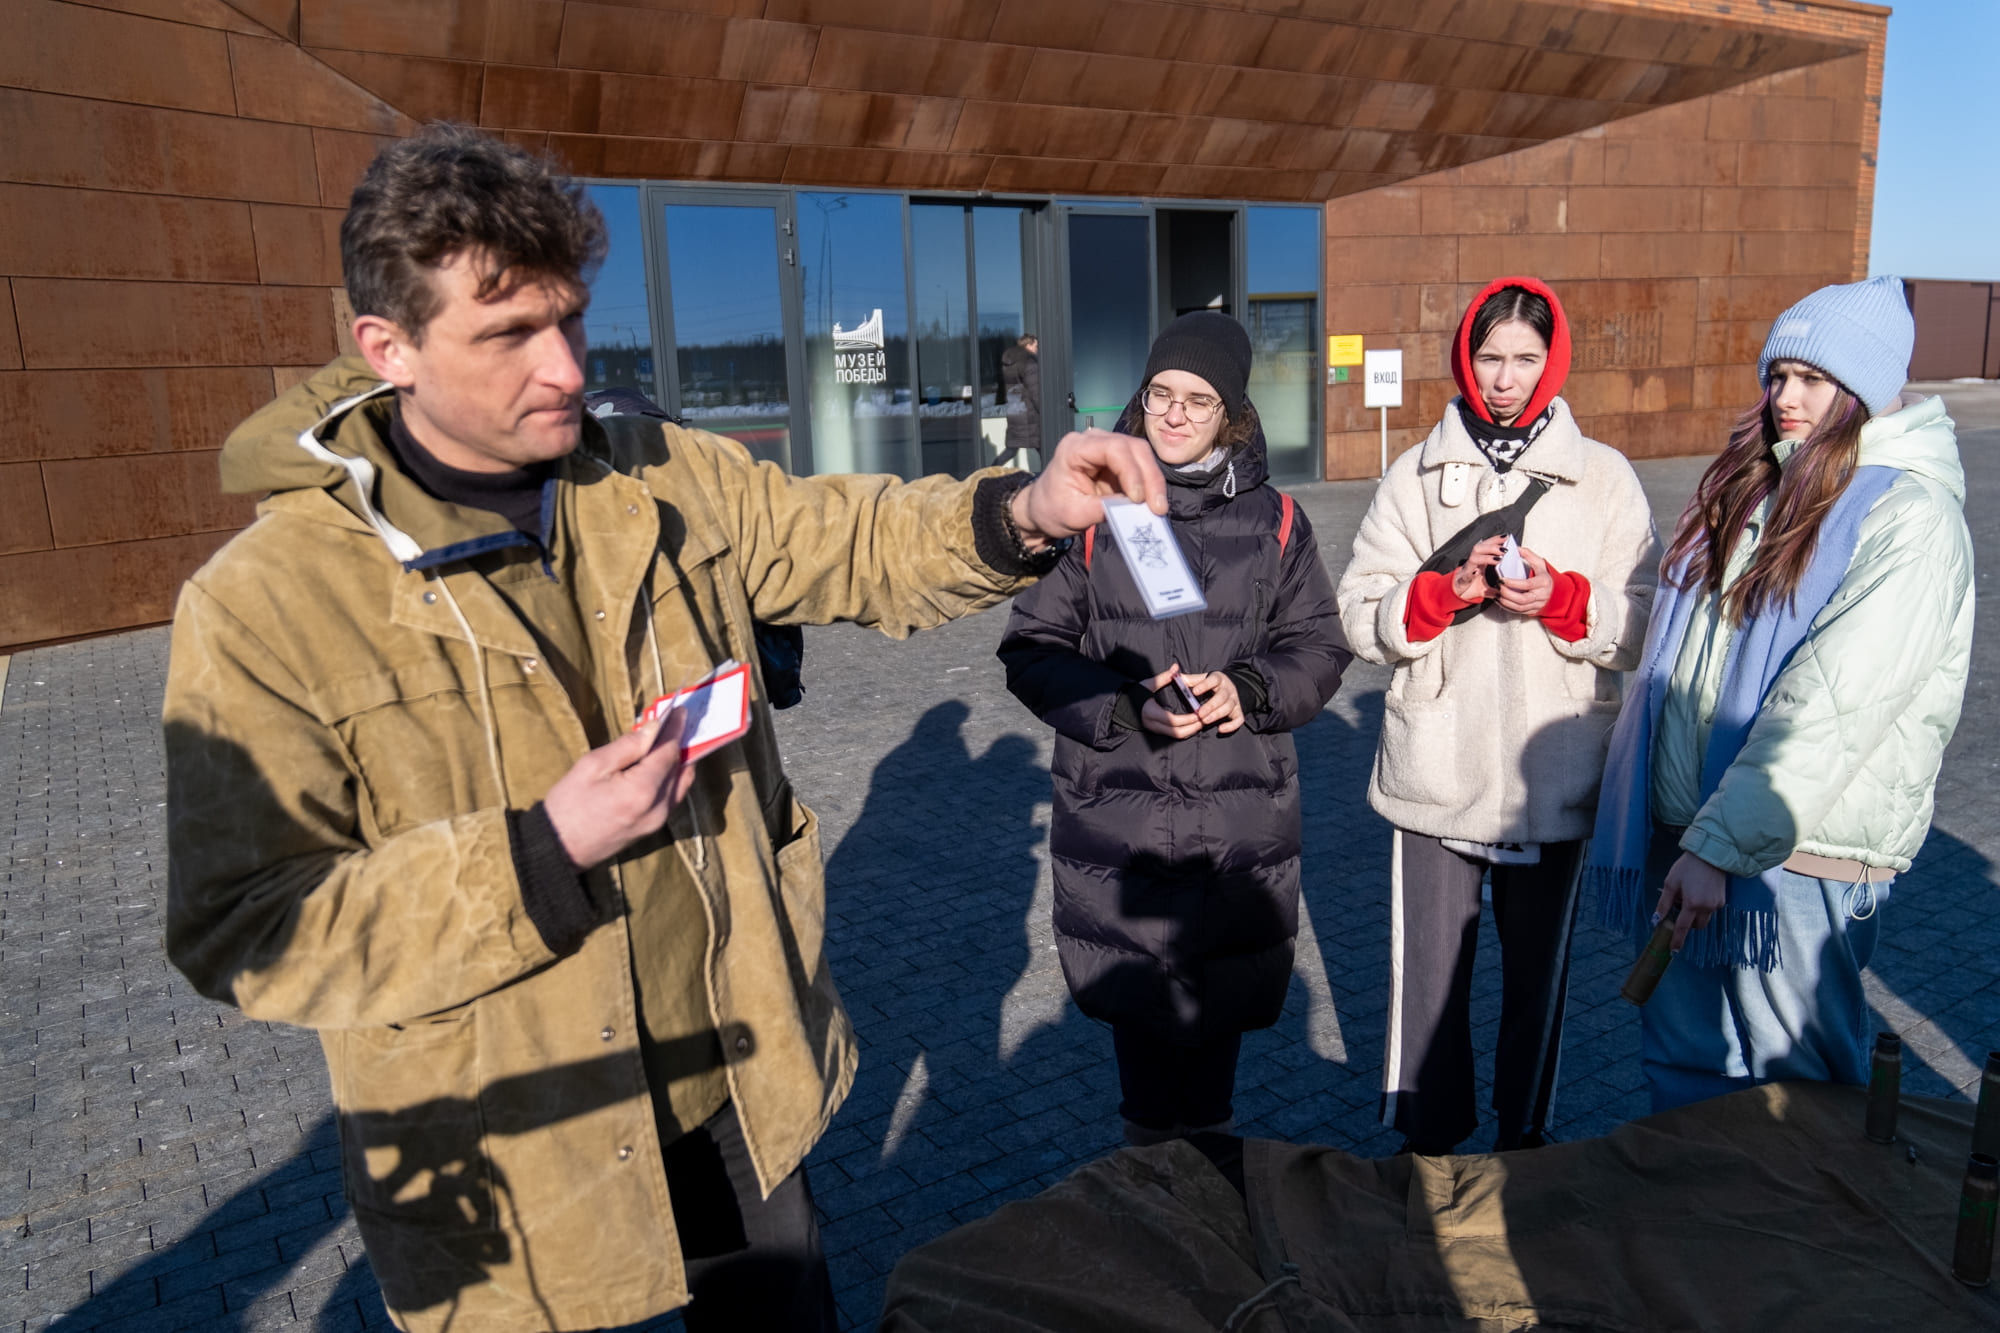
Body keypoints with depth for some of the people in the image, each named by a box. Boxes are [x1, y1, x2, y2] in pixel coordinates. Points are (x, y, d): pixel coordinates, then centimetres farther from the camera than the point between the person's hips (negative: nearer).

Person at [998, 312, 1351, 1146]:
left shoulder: (1272, 520, 5)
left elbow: (1318, 646, 7)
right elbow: (1033, 650, -3)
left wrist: (1248, 690, -13)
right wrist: (1125, 706, -18)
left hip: (1241, 820, 2)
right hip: (1116, 818, -1)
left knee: (1222, 999, 13)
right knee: (1136, 1000, 10)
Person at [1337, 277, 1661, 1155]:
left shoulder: (1604, 477, 3)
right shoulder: (1417, 476, 3)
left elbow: (1642, 627, -1)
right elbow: (1360, 615, -3)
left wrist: (1560, 598, -18)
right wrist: (1449, 590, -19)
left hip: (1554, 776, 1)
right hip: (1435, 774, 0)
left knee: (1538, 969, 16)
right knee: (1428, 969, 9)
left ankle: (1524, 1134, 37)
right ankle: (1427, 1140, 30)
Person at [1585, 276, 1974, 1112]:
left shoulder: (1910, 514, -11)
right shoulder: (1756, 486, 13)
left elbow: (1829, 707, -21)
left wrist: (1719, 845, -24)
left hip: (1799, 850, -7)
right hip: (1689, 829, 7)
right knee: (1683, 1068, 18)